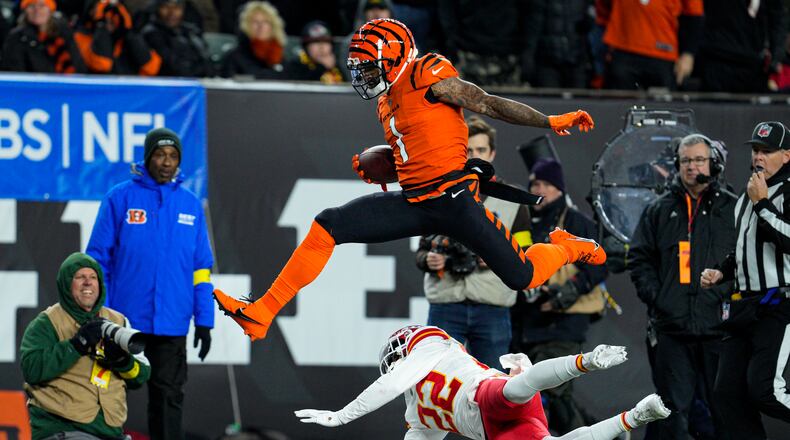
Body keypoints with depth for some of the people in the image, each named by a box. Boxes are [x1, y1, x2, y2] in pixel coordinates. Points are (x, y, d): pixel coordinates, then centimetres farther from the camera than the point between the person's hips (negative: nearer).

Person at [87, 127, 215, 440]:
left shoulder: (190, 205, 8)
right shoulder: (120, 198, -2)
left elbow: (201, 268, 10)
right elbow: (98, 259, -2)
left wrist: (204, 320, 5)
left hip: (171, 323, 2)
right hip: (124, 320, -2)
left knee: (168, 397, 5)